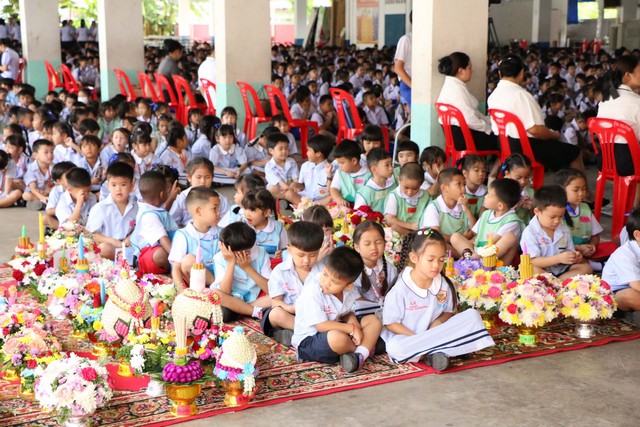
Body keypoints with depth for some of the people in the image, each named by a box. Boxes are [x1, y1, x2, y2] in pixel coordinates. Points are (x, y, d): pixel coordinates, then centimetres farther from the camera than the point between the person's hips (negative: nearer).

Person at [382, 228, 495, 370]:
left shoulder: (443, 285, -2)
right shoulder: (400, 289, -16)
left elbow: (449, 311, 10)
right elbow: (391, 323, -11)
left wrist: (438, 322, -14)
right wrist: (418, 339, -20)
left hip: (436, 332, 5)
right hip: (406, 337, -5)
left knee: (472, 315, -9)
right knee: (395, 348, -39)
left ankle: (431, 352, -22)